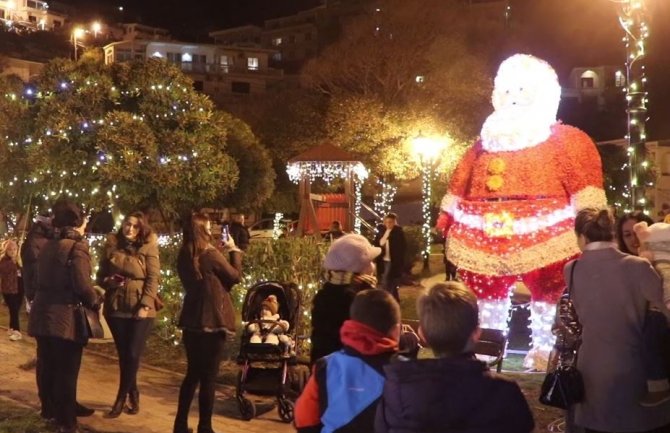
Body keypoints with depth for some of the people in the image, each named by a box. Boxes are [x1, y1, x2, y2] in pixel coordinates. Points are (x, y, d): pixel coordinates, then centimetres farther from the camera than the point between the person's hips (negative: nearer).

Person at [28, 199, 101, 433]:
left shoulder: (47, 246, 11)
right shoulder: (77, 246, -14)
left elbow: (44, 279, 16)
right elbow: (82, 285, -20)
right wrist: (96, 303, -3)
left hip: (43, 314, 8)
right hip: (66, 317, -8)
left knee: (46, 367, 18)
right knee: (66, 371, -1)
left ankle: (49, 411, 33)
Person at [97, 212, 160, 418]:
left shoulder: (148, 247, -3)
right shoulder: (111, 246, 5)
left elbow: (153, 278, -8)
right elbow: (100, 275, 13)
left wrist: (145, 306, -16)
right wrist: (108, 281, -10)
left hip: (140, 309, -3)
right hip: (116, 308, 3)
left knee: (133, 355, -4)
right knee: (123, 354, 11)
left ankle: (121, 398, 9)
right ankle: (133, 394, 26)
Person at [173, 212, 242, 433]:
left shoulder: (184, 257, 6)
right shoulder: (211, 254, -16)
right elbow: (235, 276, -4)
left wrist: (224, 254, 13)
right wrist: (234, 252, 9)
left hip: (191, 321, 7)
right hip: (212, 321, -7)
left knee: (192, 373, 17)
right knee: (208, 377, 1)